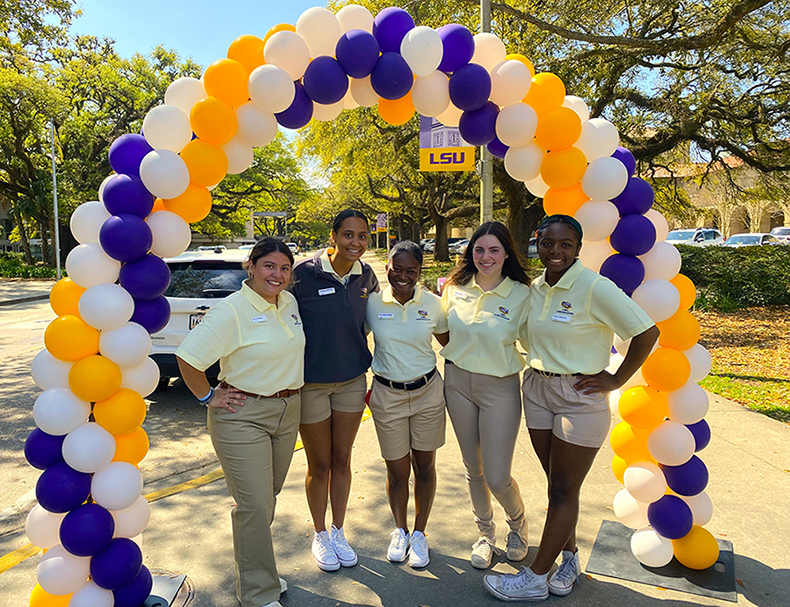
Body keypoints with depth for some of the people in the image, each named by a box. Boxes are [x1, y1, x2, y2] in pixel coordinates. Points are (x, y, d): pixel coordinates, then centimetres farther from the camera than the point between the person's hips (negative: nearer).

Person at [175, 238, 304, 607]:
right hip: (242, 416, -7)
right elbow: (187, 357, -20)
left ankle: (258, 571, 39)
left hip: (288, 412, 7)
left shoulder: (289, 303, 3)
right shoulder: (231, 311, -19)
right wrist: (208, 398, -12)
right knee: (255, 505, -1)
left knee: (268, 497, 19)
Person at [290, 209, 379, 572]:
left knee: (342, 460, 15)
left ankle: (338, 532, 36)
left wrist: (362, 357, 10)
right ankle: (320, 535, 35)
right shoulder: (304, 273, -17)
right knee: (319, 465, 11)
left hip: (352, 380, 4)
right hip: (310, 382, -3)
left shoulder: (367, 277, -2)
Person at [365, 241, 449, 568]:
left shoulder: (432, 304, -4)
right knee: (397, 470, 10)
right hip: (387, 394, -1)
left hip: (428, 391, 1)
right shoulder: (373, 302, -7)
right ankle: (400, 530, 36)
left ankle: (419, 533, 33)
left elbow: (449, 342, 9)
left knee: (424, 467, 12)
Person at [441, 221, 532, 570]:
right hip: (457, 382, 3)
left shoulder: (521, 294, -8)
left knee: (497, 478, -1)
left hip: (500, 387, -3)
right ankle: (485, 534, 39)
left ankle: (517, 523, 34)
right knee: (473, 469, 15)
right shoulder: (455, 288, 1)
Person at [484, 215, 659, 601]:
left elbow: (647, 333, -15)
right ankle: (570, 557, 35)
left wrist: (616, 380, -11)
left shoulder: (595, 288, -17)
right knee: (556, 484, 16)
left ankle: (535, 578, 18)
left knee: (563, 491, 6)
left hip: (581, 398, -6)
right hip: (537, 391, 6)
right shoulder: (536, 288, 5)